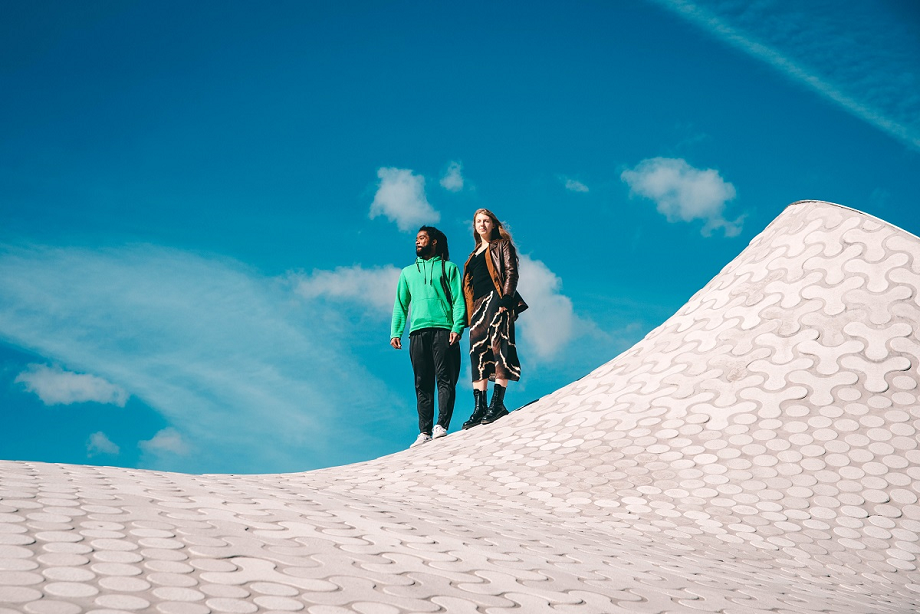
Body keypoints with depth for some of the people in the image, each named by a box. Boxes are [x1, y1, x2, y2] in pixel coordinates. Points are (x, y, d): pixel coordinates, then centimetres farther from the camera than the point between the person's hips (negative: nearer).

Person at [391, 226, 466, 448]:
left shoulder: (448, 268, 14)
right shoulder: (408, 272, 26)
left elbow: (458, 300, 4)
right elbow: (400, 304, 21)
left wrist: (457, 327, -11)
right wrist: (395, 332, 7)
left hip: (443, 330, -3)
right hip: (418, 332, 3)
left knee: (445, 379, -11)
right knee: (422, 384, -1)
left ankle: (441, 425, -17)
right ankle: (425, 432, -4)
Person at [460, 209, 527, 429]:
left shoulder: (502, 245, 9)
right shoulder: (475, 254, 27)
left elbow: (511, 272, -3)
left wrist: (506, 298, -17)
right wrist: (468, 311, 12)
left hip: (496, 300, -6)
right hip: (478, 304, 7)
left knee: (497, 345, -15)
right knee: (477, 352, -4)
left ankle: (498, 403, -18)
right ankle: (479, 408, -9)